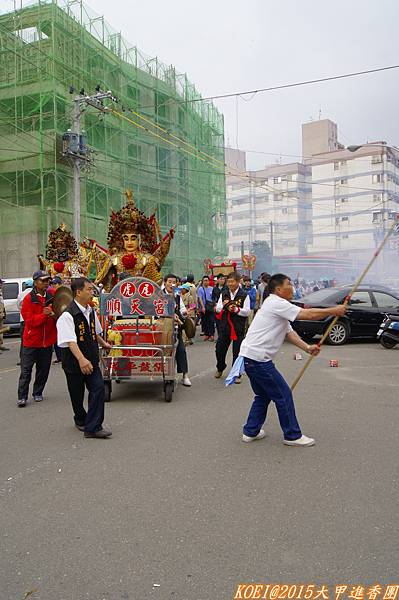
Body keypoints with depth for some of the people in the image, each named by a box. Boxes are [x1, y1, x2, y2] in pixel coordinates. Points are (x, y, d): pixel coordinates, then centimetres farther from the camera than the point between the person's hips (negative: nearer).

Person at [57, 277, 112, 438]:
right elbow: (70, 341, -29)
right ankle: (81, 420, 36)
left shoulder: (91, 312, 7)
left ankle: (93, 427, -1)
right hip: (74, 363, -6)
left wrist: (103, 343, 35)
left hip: (91, 361, 6)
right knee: (77, 394, 10)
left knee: (98, 388, -7)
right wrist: (81, 359, -40)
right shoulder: (67, 315, -18)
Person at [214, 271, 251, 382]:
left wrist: (236, 309, -21)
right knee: (220, 348, 10)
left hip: (238, 327, -3)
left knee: (237, 351, 3)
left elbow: (247, 311, -8)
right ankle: (220, 369, 35)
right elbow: (217, 309, 9)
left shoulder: (244, 295, -4)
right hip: (225, 326, 4)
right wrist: (223, 306, -11)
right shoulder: (223, 295, 8)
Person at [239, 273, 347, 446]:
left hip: (250, 357, 11)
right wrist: (334, 311, -6)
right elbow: (309, 315, -17)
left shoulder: (278, 307, 20)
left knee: (263, 395, 21)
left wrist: (307, 348, 2)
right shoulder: (277, 304, -13)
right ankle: (292, 435, 11)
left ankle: (250, 432, 26)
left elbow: (289, 332, 15)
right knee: (283, 395, 0)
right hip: (258, 358, -11)